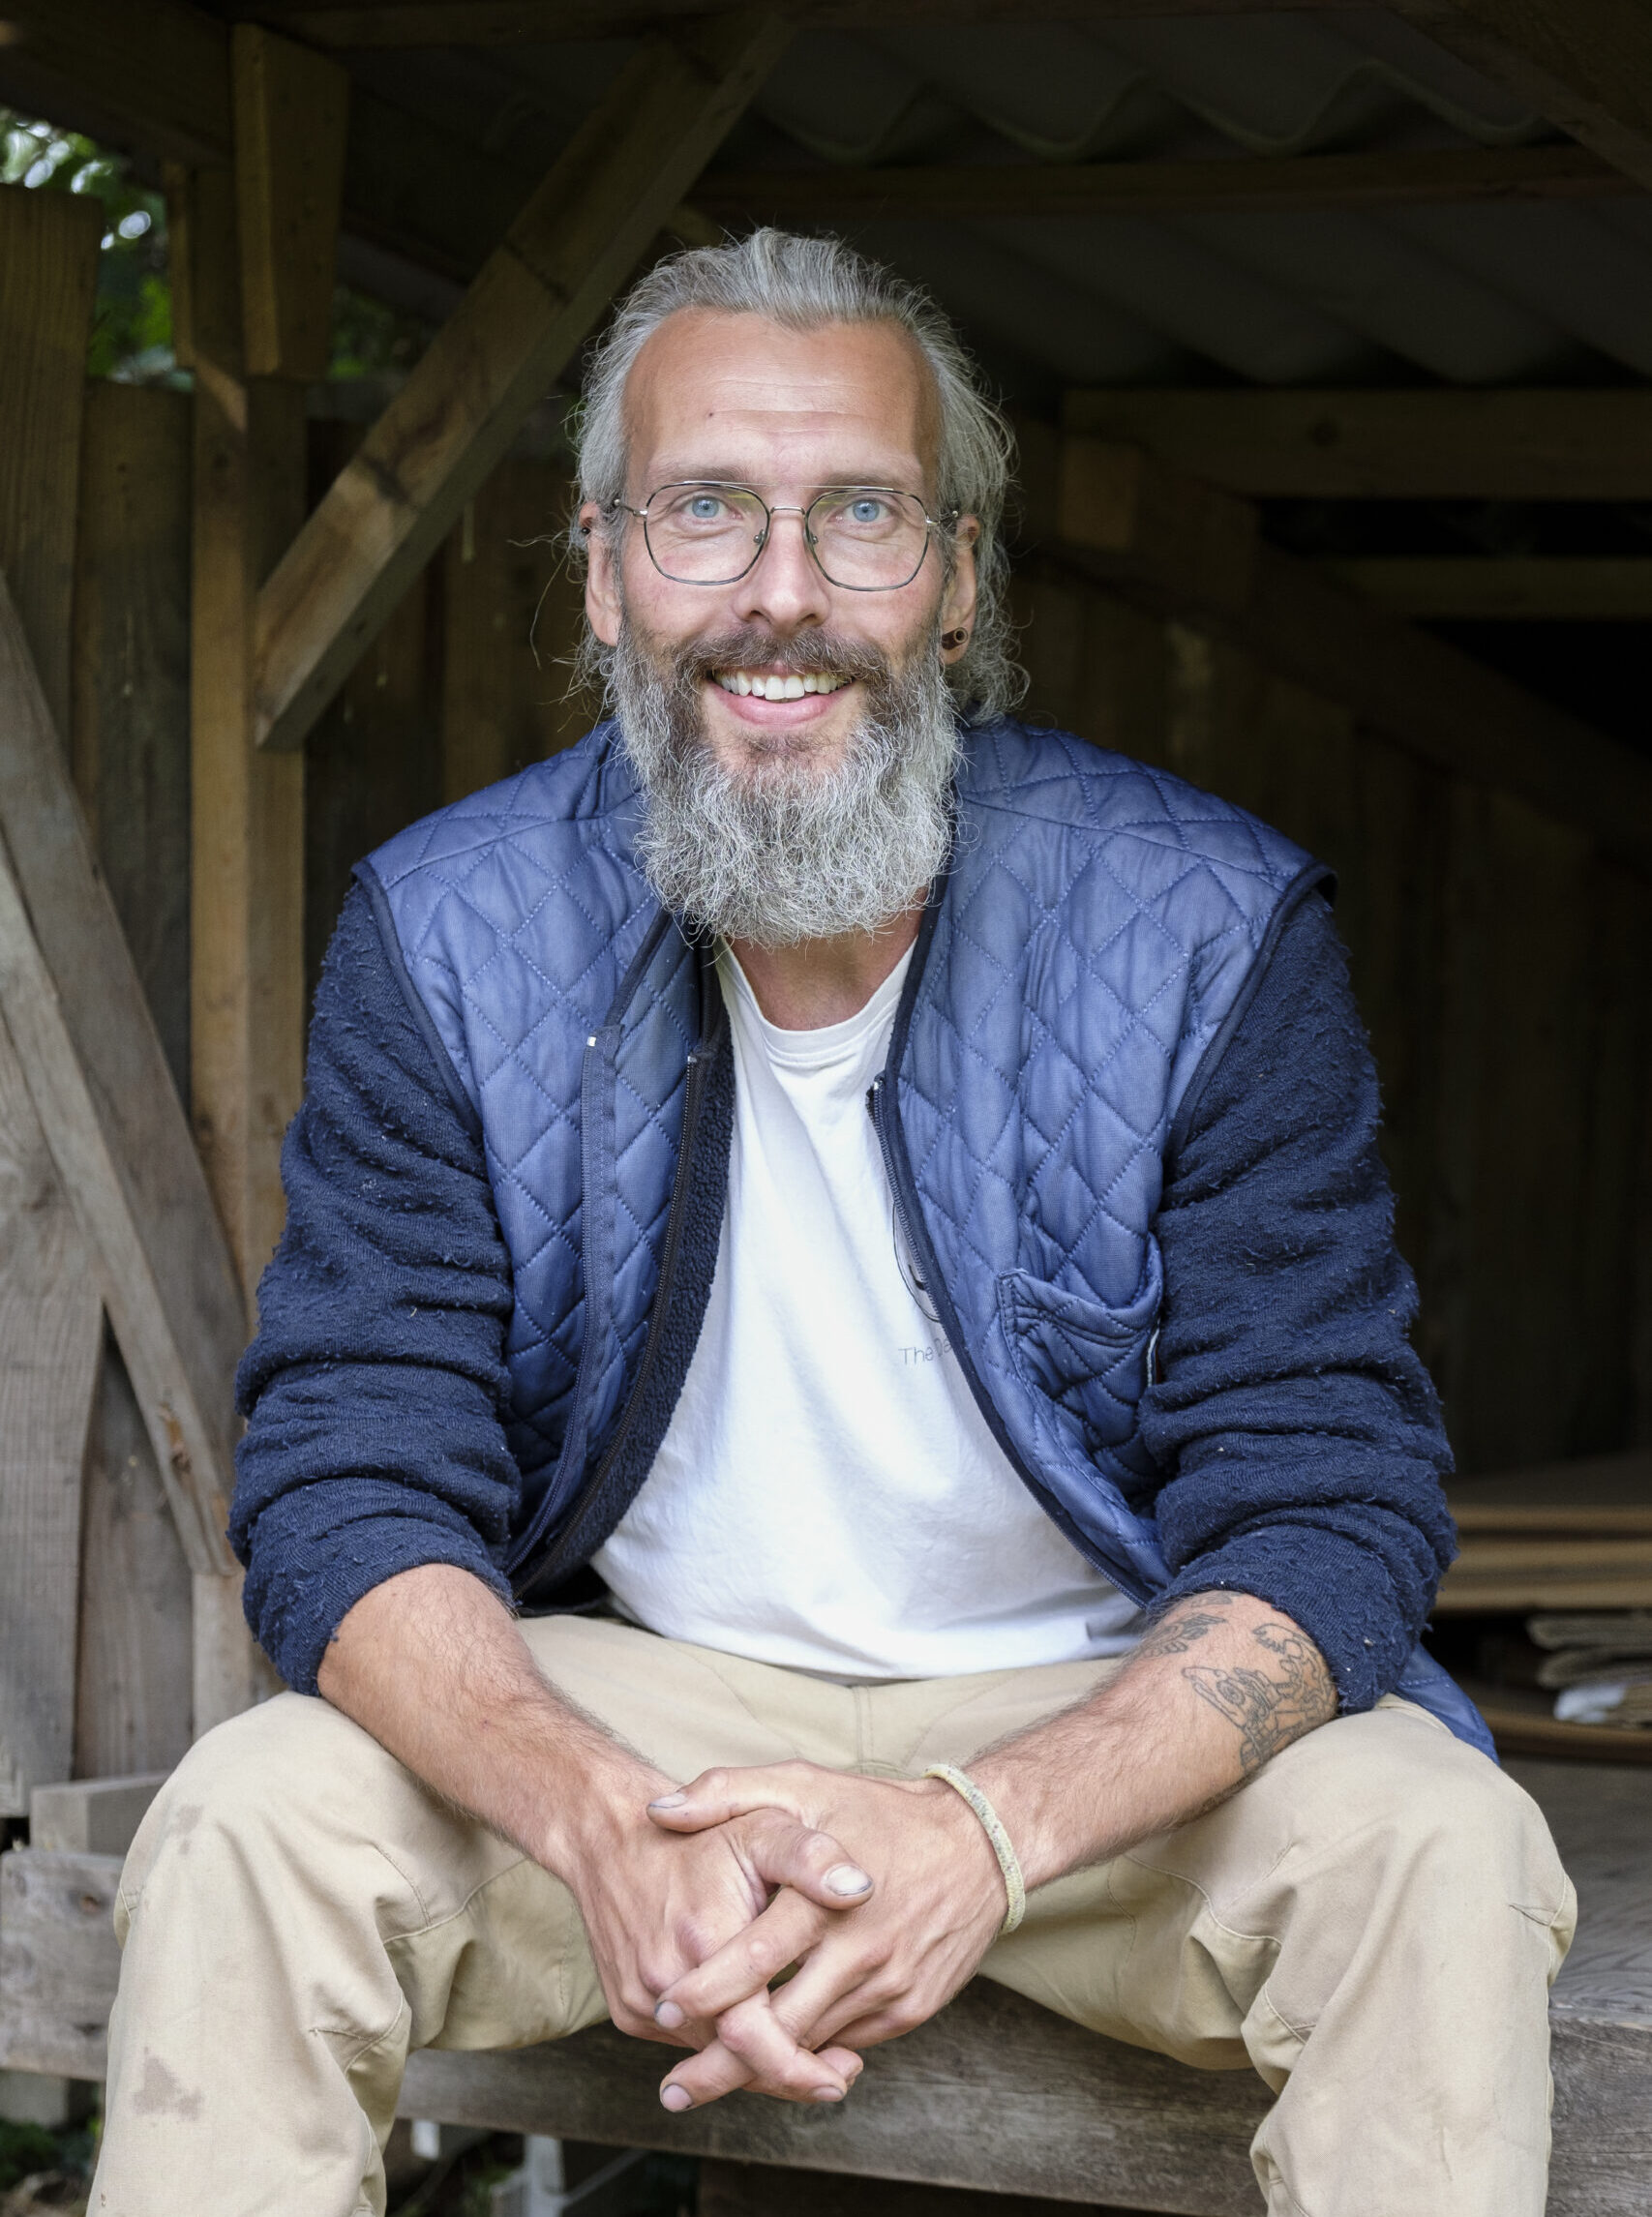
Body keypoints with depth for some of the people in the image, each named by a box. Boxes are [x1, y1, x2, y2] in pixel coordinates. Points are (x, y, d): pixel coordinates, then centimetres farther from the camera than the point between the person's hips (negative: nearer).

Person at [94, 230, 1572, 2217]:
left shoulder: (1212, 934, -12)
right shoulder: (447, 941, -8)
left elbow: (1330, 1505, -15)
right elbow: (346, 1489, -12)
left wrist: (985, 1831, -35)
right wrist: (603, 1821, -36)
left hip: (1099, 1707, 0)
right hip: (629, 1690, 1)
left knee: (1438, 1851, -29)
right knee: (249, 1828, -25)